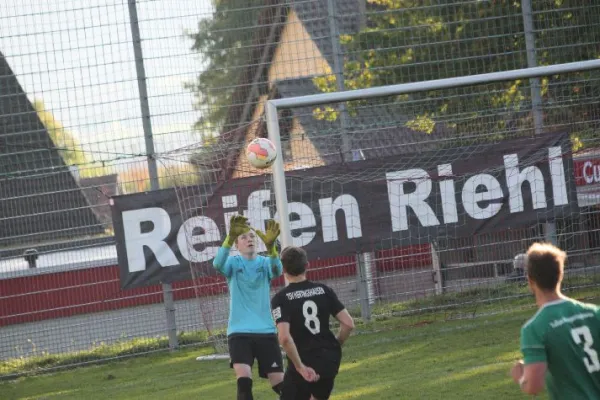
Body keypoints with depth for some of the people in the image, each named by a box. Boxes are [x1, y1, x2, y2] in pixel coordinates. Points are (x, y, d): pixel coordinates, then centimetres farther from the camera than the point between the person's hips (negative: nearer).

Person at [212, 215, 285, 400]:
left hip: (266, 331, 1)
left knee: (279, 383, 1)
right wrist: (230, 237, -39)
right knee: (244, 381, -19)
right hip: (239, 332, -1)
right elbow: (217, 264, -22)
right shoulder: (233, 262, 2)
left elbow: (277, 270, -20)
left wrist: (270, 246, -40)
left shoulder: (264, 263, 4)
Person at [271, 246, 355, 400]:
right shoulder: (323, 290, 4)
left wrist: (301, 367, -17)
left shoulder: (281, 298, -9)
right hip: (329, 359, 5)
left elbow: (284, 337, -23)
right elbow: (348, 324, 0)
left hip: (303, 364, -5)